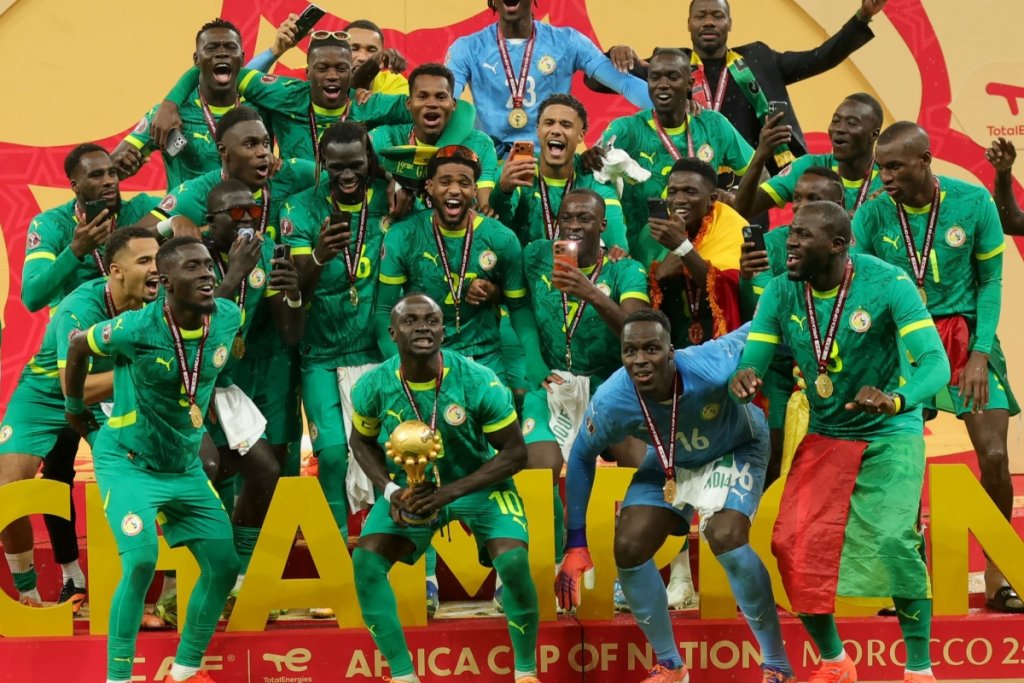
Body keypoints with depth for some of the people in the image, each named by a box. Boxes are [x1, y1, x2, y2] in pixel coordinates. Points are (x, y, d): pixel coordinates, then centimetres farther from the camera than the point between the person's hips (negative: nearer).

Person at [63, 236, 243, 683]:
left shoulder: (228, 318, -10)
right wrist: (75, 408, 8)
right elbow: (79, 347, -3)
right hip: (128, 463, -6)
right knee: (141, 562, -23)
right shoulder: (135, 329, -24)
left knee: (223, 567, 3)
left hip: (186, 467, 6)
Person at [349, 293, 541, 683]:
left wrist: (448, 493, -25)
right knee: (366, 559, -14)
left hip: (479, 483, -3)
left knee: (513, 562, -24)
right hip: (413, 485, 3)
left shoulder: (478, 382, -26)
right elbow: (362, 441, 3)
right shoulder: (374, 387, -18)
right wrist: (391, 490, -15)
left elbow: (514, 453, -17)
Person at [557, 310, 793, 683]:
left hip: (735, 449, -4)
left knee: (725, 538, -26)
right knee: (629, 547, -8)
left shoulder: (712, 368, -41)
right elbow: (582, 457, -12)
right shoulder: (610, 400, -31)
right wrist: (575, 544, -12)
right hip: (669, 461, 4)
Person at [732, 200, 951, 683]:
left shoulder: (887, 284, -20)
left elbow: (935, 362, -28)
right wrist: (743, 379, -36)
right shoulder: (781, 292, -9)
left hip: (890, 434, -4)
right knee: (793, 543, -8)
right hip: (824, 436, 4)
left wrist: (897, 399, -49)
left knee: (893, 538, -23)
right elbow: (750, 365, -10)